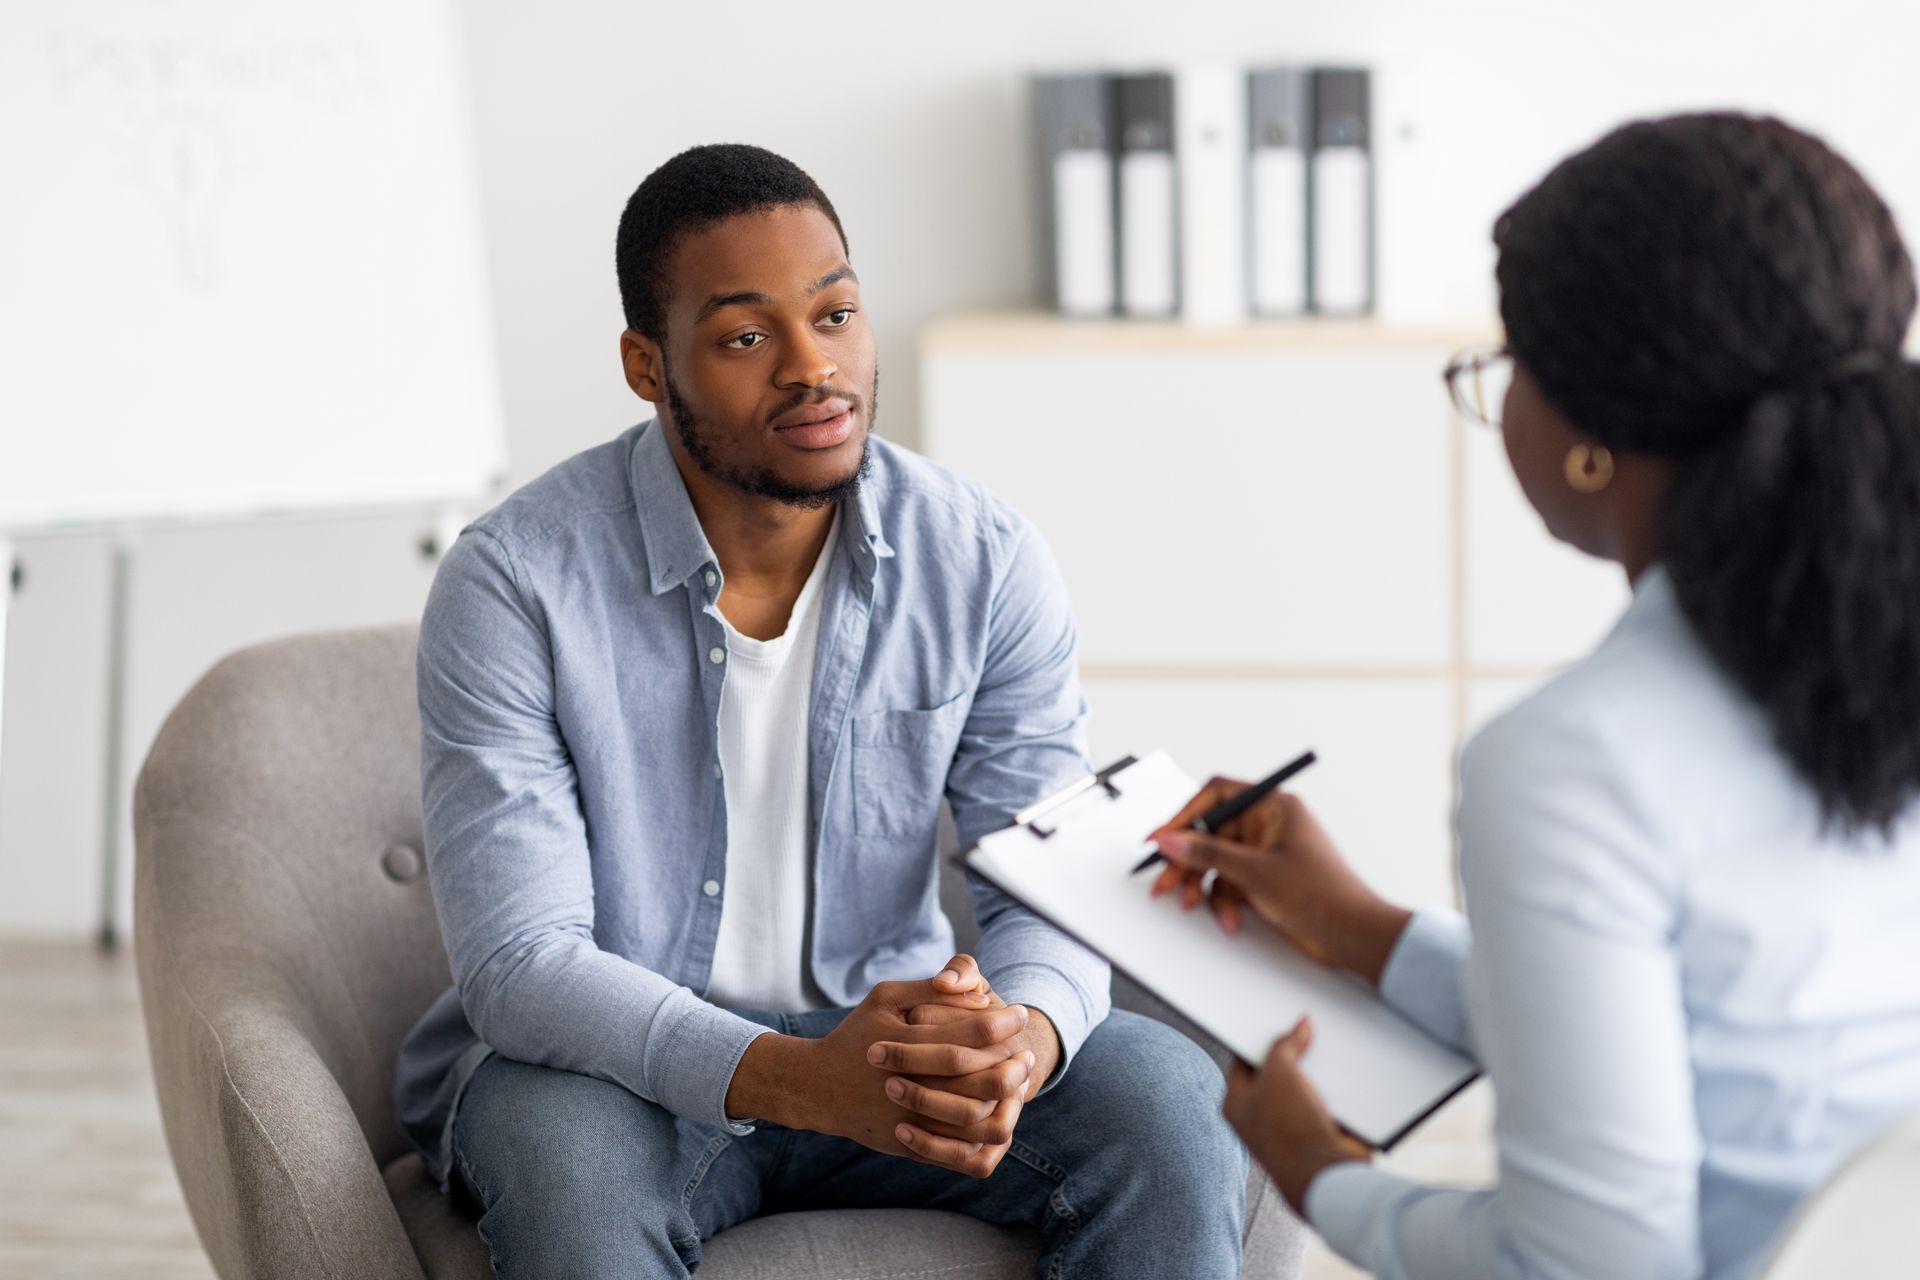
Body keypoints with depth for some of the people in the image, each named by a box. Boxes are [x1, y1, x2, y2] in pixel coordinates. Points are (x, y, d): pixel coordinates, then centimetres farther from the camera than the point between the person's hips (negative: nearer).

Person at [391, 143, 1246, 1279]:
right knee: (573, 1167, -37)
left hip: (892, 1034, 3)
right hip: (612, 1062, -3)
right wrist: (798, 1079, -36)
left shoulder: (986, 562, -5)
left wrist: (1026, 1030, -32)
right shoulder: (515, 585, -16)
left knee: (1175, 1103, -22)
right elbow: (521, 965, -20)